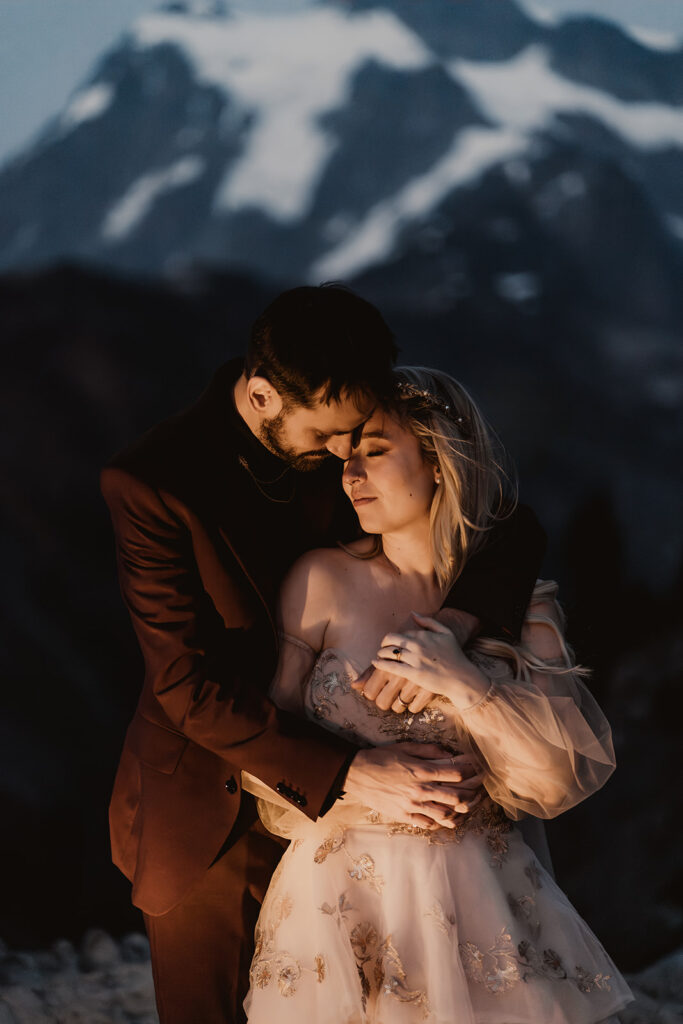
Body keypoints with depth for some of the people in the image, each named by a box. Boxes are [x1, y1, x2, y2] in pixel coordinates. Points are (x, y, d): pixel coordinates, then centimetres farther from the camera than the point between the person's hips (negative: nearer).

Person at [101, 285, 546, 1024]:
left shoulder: (343, 432, -9)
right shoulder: (150, 483, -22)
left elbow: (513, 524, -6)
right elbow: (191, 686, -24)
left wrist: (456, 621, -27)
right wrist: (350, 772, -32)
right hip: (211, 817, -3)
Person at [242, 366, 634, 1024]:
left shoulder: (518, 598, -2)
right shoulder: (323, 581, -5)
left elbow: (568, 772, -10)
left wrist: (465, 683, -20)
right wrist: (367, 782, -14)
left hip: (479, 895, 1)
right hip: (344, 894, 0)